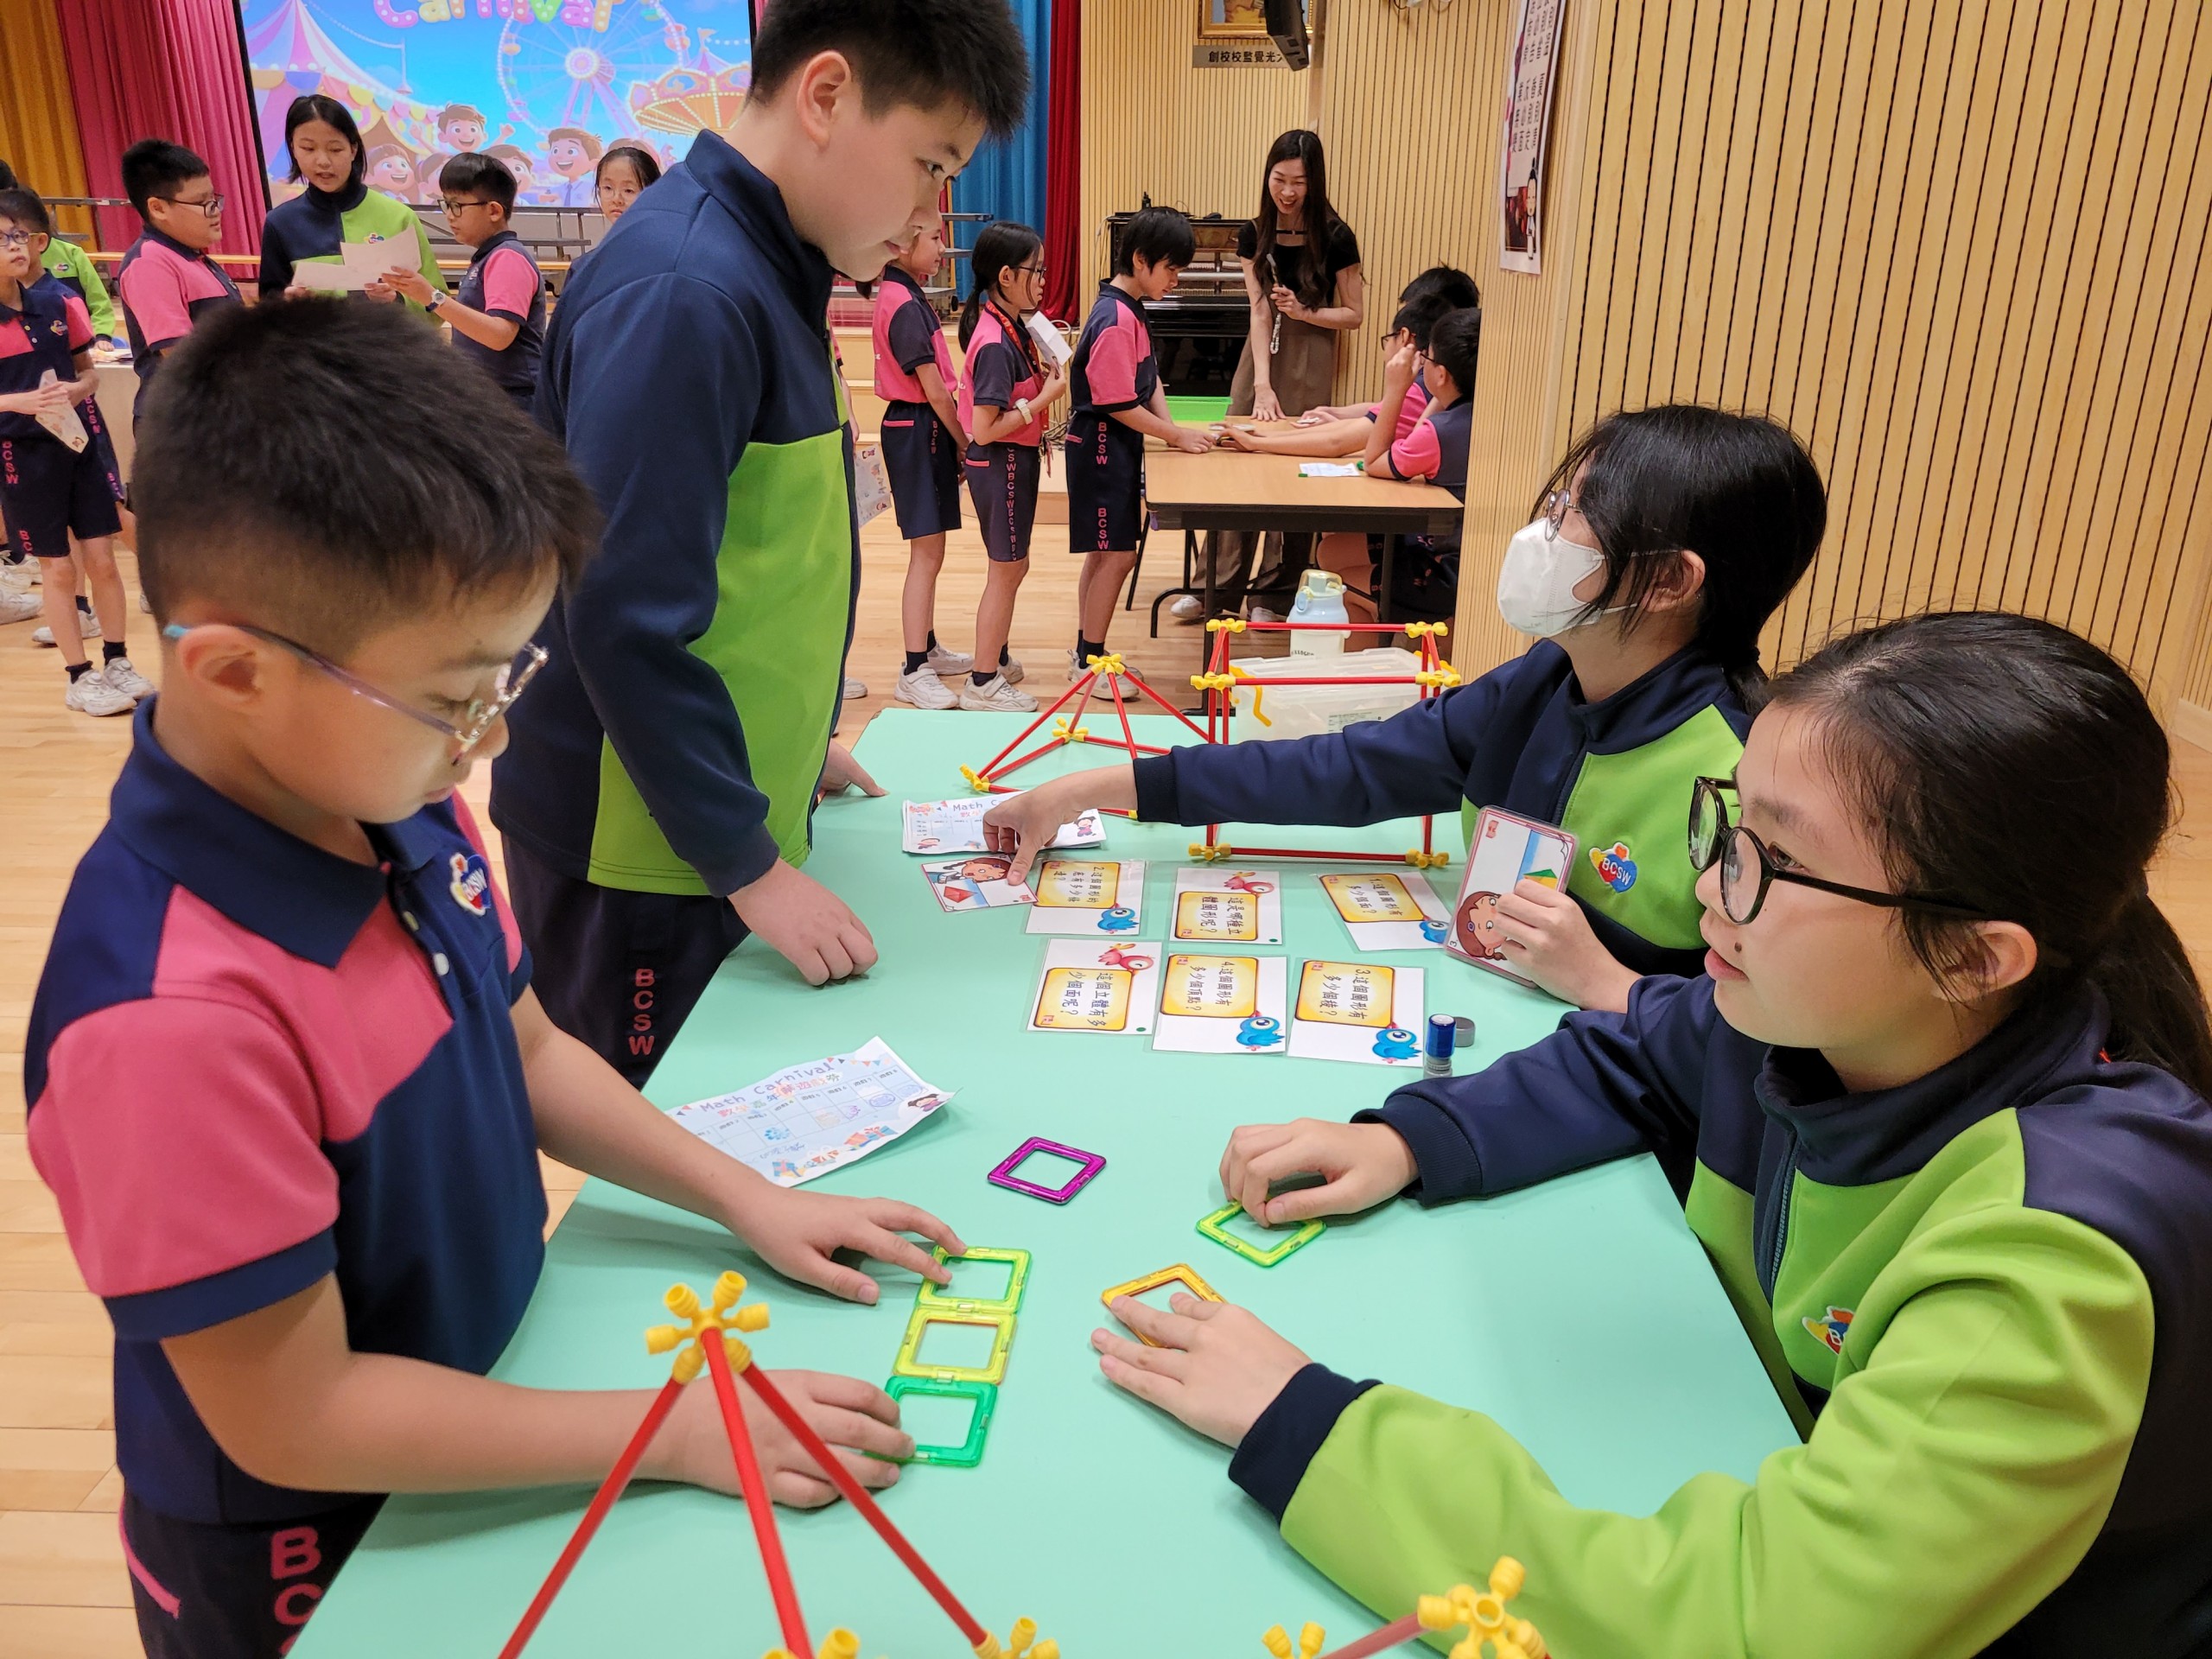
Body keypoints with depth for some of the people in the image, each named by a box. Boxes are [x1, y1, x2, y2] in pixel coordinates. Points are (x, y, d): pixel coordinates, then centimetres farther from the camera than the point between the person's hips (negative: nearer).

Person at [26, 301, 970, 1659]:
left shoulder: (404, 811, -12)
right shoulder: (174, 1017, -36)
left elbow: (525, 1051, 3)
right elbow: (294, 1418, -27)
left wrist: (747, 1201, -2)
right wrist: (676, 1431, -22)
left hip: (491, 1401, 6)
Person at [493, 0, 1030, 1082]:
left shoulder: (771, 269, 7)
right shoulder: (680, 297, -22)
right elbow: (629, 625, -25)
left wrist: (794, 739, 18)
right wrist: (751, 868, -18)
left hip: (724, 805, 8)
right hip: (639, 850, -8)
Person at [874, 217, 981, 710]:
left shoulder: (906, 295, 14)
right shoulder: (904, 304, -17)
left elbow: (935, 383, 12)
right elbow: (934, 388, -17)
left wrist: (955, 440, 8)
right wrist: (964, 443, -6)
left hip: (925, 429, 10)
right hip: (916, 431, -10)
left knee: (929, 551, 17)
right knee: (927, 553, -8)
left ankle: (927, 649, 28)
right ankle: (914, 674, -5)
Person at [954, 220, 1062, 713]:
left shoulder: (1011, 326, 5)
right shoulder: (996, 343, -24)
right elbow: (984, 429, -26)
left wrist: (1043, 376, -1)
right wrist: (1046, 396, -21)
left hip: (1015, 461, 9)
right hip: (1002, 464, -9)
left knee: (1012, 567, 21)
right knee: (1005, 571, 2)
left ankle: (997, 657, 37)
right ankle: (983, 683, 13)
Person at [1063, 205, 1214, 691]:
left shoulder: (1131, 310, 9)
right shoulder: (1114, 320, -21)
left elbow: (1150, 376, 13)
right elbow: (1119, 406, -22)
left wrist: (1168, 425, -2)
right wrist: (1177, 435, -16)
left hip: (1116, 448, 10)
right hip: (1102, 448, -10)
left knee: (1104, 552, 15)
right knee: (1117, 554, -4)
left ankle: (1086, 652, 25)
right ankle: (1089, 660, 6)